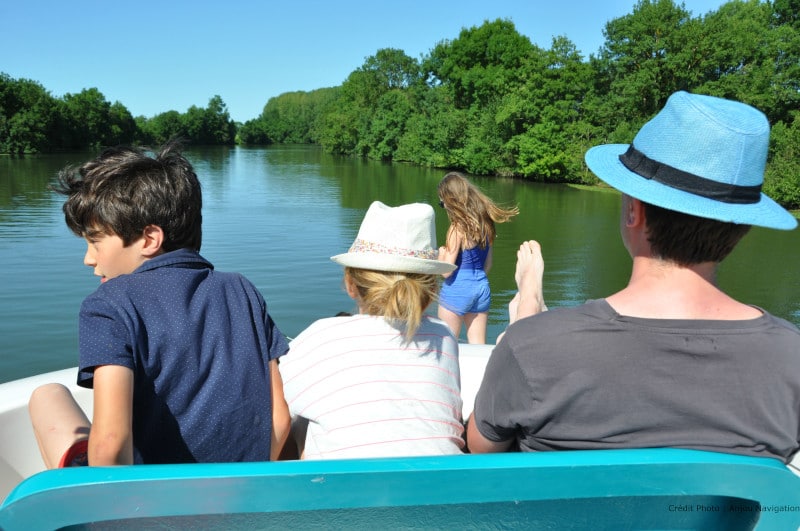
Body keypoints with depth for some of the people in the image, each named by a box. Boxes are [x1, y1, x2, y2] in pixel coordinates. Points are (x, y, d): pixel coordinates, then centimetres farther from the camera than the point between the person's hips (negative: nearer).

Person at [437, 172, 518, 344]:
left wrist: (441, 254, 1)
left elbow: (446, 271, -17)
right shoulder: (485, 223, 3)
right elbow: (487, 264, 12)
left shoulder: (458, 228, -17)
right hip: (482, 288, 7)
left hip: (457, 290, -7)